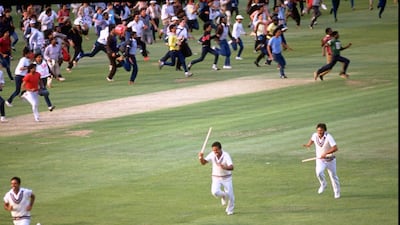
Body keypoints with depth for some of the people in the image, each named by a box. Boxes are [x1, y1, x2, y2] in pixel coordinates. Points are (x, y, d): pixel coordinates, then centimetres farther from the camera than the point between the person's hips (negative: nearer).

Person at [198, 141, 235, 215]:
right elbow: (203, 162, -6)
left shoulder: (226, 155, -23)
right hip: (216, 178, 2)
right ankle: (223, 196, 15)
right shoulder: (212, 155, -11)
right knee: (215, 192, -22)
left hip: (226, 178, -2)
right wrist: (201, 157, -28)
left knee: (229, 195, 2)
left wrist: (224, 167, -53)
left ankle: (229, 210, 29)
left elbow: (231, 167, -33)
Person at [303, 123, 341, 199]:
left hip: (330, 160, -2)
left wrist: (326, 153, -39)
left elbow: (335, 148, -31)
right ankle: (323, 185, 6)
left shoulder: (328, 137, -24)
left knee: (333, 176, 9)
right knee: (319, 173, -25)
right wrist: (308, 145, -1)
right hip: (320, 159, 2)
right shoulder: (315, 135, -9)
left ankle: (337, 193, 30)